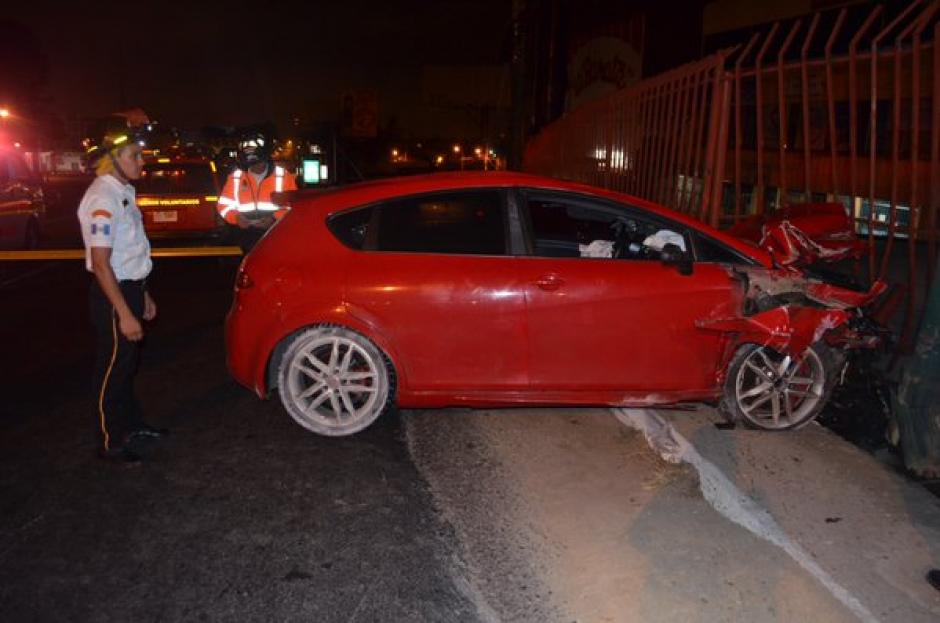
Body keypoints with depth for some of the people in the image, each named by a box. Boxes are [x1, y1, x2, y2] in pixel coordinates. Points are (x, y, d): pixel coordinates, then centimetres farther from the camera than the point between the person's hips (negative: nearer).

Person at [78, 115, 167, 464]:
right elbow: (101, 264, -23)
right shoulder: (102, 199, -19)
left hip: (129, 288, 9)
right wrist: (125, 314, -24)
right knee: (113, 368, 2)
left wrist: (142, 295, 20)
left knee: (127, 363, 20)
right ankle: (110, 443, 15)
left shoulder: (122, 193, 11)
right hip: (112, 295, -9)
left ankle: (131, 424, 36)